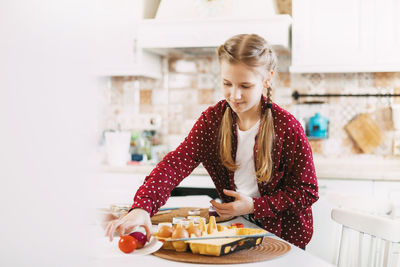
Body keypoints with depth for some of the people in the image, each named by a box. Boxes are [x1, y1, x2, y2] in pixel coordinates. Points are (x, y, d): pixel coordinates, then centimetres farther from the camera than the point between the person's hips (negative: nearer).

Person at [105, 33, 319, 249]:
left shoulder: (287, 127, -16)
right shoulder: (212, 119, -7)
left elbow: (307, 191, -7)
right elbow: (177, 163, -19)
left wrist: (254, 206, -17)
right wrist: (141, 208, -35)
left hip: (282, 234, -3)